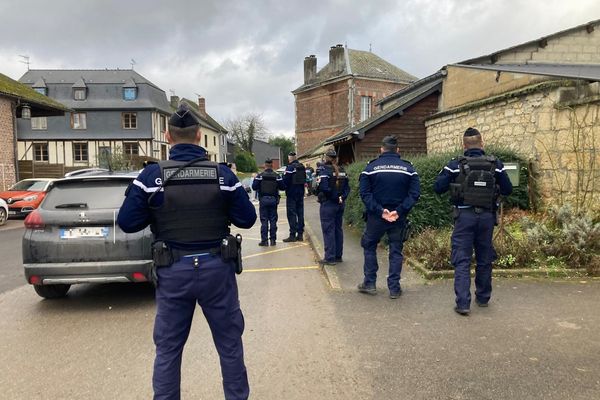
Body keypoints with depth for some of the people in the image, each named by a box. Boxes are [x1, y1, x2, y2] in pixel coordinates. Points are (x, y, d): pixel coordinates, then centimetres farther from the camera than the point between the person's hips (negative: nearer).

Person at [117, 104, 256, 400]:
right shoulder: (223, 174, -6)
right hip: (216, 267, 1)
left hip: (173, 271, 0)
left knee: (168, 347, 16)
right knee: (229, 342, 16)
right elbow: (247, 219, -3)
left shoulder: (151, 175, -8)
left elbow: (127, 223, -6)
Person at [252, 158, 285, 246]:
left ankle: (264, 240, 1)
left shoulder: (260, 176, -4)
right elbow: (282, 187, 0)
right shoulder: (277, 176, 1)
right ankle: (273, 240, 9)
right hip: (273, 200, 2)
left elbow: (254, 187, -8)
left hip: (263, 200, -1)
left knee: (264, 220, 2)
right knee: (273, 220, 7)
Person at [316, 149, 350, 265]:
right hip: (340, 204, 7)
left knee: (328, 231, -1)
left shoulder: (325, 171, -14)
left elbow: (324, 188, -25)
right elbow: (347, 187, 4)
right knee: (338, 229, 14)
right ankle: (338, 256, 22)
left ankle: (330, 258, 1)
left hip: (328, 204, -7)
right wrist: (342, 197, -1)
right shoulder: (342, 171, 8)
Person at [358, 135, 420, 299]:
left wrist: (379, 211, -13)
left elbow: (364, 192, -10)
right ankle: (394, 288, 13)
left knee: (369, 247, 17)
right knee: (396, 251, 10)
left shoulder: (371, 167, -3)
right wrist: (399, 211, -13)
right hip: (399, 218, 1)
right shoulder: (408, 168, 0)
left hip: (376, 217, -1)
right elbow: (415, 193, -8)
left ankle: (369, 283, 19)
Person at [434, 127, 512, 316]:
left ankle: (463, 303, -5)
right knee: (485, 259, 16)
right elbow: (508, 190, 4)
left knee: (462, 261, 1)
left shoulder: (455, 165, -6)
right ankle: (483, 298, 30)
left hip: (465, 216, -2)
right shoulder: (495, 164, -1)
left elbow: (438, 187, -5)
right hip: (487, 216, 3)